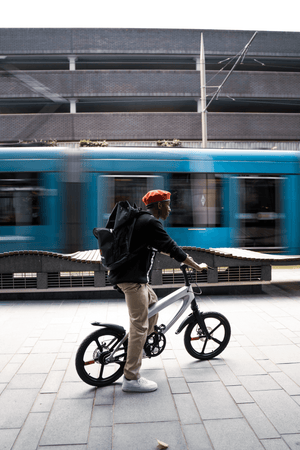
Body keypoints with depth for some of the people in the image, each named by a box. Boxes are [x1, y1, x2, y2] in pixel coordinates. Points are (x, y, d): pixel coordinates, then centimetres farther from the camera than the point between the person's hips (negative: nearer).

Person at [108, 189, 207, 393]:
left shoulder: (143, 220, 17)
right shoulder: (151, 223, -15)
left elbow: (161, 246, 31)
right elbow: (173, 248, -16)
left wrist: (181, 256, 36)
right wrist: (197, 266, -6)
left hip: (132, 275, 11)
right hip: (132, 278, -11)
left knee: (153, 303, 26)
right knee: (140, 325, -8)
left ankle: (139, 346, 35)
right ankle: (131, 378, -1)